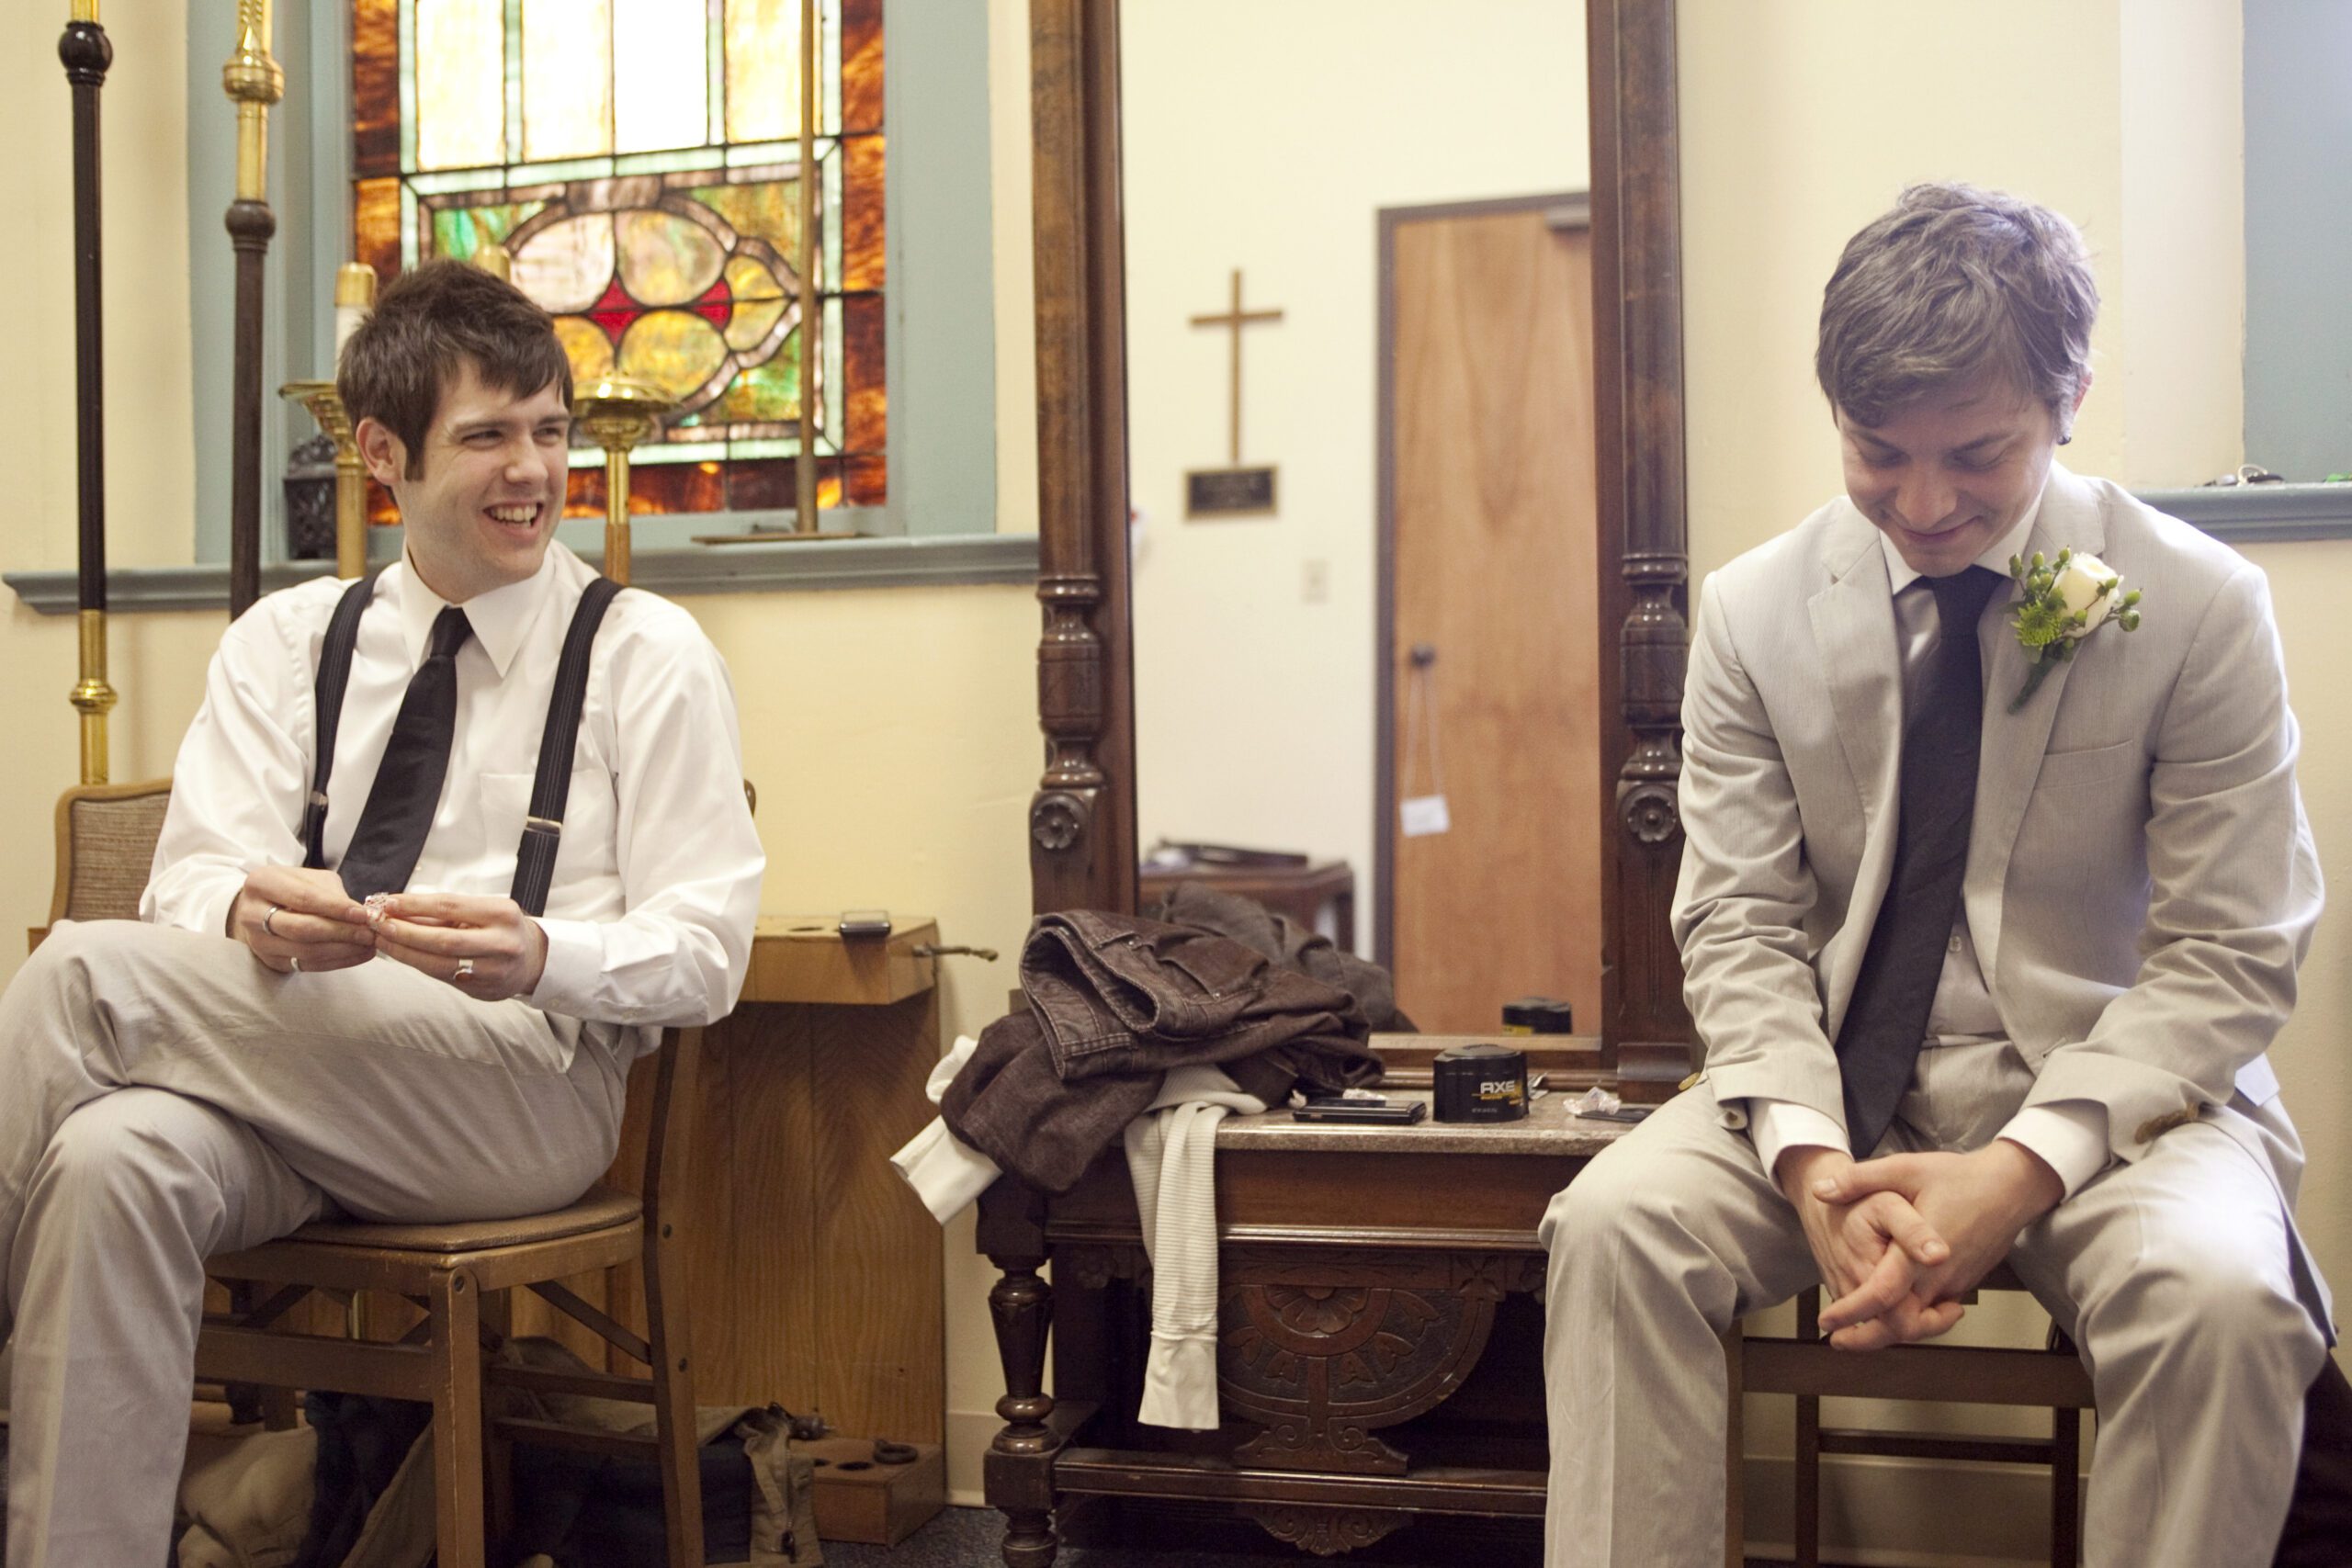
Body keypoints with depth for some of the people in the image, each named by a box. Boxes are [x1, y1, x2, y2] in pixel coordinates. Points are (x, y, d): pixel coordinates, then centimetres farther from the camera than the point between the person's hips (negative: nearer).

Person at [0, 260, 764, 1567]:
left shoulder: (650, 654, 4)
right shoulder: (283, 641, 16)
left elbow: (706, 951, -2)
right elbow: (190, 880, 6)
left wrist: (538, 957, -25)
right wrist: (254, 915, -21)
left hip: (526, 1089, -4)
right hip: (290, 1066, 4)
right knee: (117, 1159, -34)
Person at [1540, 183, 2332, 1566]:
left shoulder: (2202, 607, -6)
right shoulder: (1755, 611, 1)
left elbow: (2228, 960, -6)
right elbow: (1739, 924, 0)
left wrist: (2019, 1172, -21)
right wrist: (1813, 1167, -19)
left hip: (2106, 1086, -1)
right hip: (1835, 1082, 2)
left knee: (2221, 1296, -33)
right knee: (1611, 1223, -26)